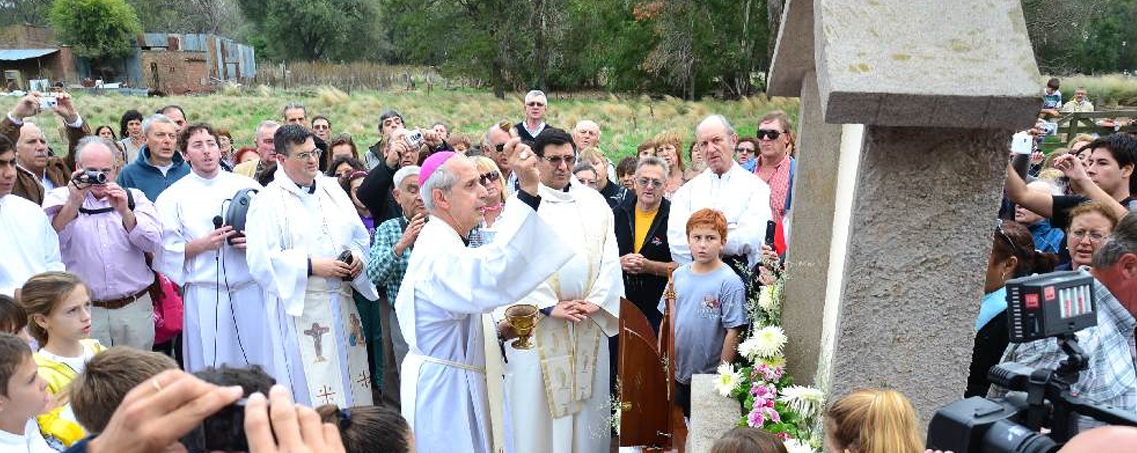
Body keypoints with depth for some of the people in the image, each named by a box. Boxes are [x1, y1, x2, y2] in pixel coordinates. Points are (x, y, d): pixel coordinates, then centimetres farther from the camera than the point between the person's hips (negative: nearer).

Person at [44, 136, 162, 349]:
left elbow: (153, 243, -6)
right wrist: (73, 203, -21)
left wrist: (124, 211, -18)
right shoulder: (60, 198, 7)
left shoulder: (134, 197, 9)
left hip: (135, 308, 1)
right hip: (84, 311, -1)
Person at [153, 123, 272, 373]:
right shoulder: (173, 197, 6)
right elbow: (165, 251, 1)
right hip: (204, 295, -1)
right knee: (210, 368, 4)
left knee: (257, 363, 6)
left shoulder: (247, 186, 9)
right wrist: (202, 245, -13)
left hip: (250, 291, 1)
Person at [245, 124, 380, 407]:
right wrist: (312, 266, -18)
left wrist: (358, 257, -4)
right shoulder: (269, 201, -5)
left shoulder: (331, 189, 12)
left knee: (350, 380, 10)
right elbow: (261, 260, -13)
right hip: (300, 307, -5)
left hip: (342, 302, 6)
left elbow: (360, 236, 17)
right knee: (313, 387, -3)